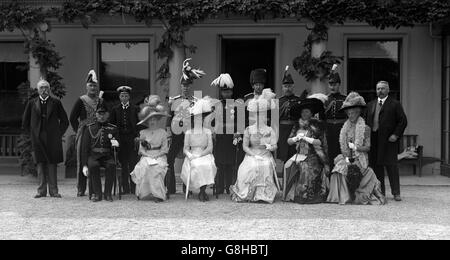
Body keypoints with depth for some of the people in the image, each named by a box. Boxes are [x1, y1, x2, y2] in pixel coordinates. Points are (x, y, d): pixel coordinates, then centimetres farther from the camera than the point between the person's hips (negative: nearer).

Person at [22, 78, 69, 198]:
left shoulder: (56, 103, 5)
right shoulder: (32, 103, 8)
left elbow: (65, 121, 10)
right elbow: (25, 123, 14)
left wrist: (59, 134, 3)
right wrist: (32, 134, 7)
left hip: (52, 139, -1)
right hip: (38, 139, 1)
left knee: (52, 164, -1)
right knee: (40, 164, 2)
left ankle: (53, 191, 4)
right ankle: (41, 190, 7)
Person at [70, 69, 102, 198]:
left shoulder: (101, 101, 9)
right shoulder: (81, 100, 1)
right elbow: (73, 118, 3)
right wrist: (79, 131, 0)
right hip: (84, 134, -2)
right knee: (82, 161, 0)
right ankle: (81, 189, 7)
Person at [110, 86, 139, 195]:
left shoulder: (135, 109, 8)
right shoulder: (115, 109, 11)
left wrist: (137, 137, -5)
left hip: (132, 139, -1)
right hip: (120, 139, 1)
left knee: (133, 164, -4)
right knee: (123, 164, 2)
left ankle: (134, 188, 1)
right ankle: (125, 188, 8)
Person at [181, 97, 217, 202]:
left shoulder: (207, 131, 10)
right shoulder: (189, 132, 12)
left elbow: (210, 148, 0)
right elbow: (185, 149, 7)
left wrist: (199, 155, -15)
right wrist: (189, 155, -16)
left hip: (204, 155, 0)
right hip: (192, 157, 0)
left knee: (206, 165, -34)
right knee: (194, 166, -33)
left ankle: (202, 191, -16)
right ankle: (202, 191, -16)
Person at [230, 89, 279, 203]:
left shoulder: (270, 131, 10)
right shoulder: (249, 130, 6)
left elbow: (275, 147, 4)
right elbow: (245, 146, 2)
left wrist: (270, 147, -20)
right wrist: (254, 155, -12)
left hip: (266, 156, 0)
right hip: (251, 156, 0)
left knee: (265, 166, -32)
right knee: (250, 167, -30)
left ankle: (264, 193, -20)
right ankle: (247, 193, -14)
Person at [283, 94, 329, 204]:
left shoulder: (317, 125, 1)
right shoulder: (297, 126, 14)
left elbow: (320, 142, -7)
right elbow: (289, 141, 12)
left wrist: (307, 139, -11)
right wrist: (296, 138, -6)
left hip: (312, 157, -4)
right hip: (299, 155, 4)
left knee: (306, 168, -25)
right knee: (289, 166, -15)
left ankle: (306, 194, -11)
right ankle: (293, 194, -4)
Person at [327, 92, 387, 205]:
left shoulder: (365, 128, -1)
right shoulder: (346, 127, 12)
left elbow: (367, 147, -5)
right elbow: (342, 145, 12)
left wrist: (356, 147, -22)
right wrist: (346, 157, -4)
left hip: (360, 159, -4)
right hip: (348, 157, 4)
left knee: (341, 169, -28)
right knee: (338, 169, -25)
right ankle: (341, 196, -18)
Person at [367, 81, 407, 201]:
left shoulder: (395, 104, 3)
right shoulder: (371, 105, 17)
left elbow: (403, 121, -1)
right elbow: (367, 121, 18)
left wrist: (396, 135, -10)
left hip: (389, 140, -4)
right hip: (374, 141, 4)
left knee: (392, 166, -3)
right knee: (376, 166, 4)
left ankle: (396, 193, 4)